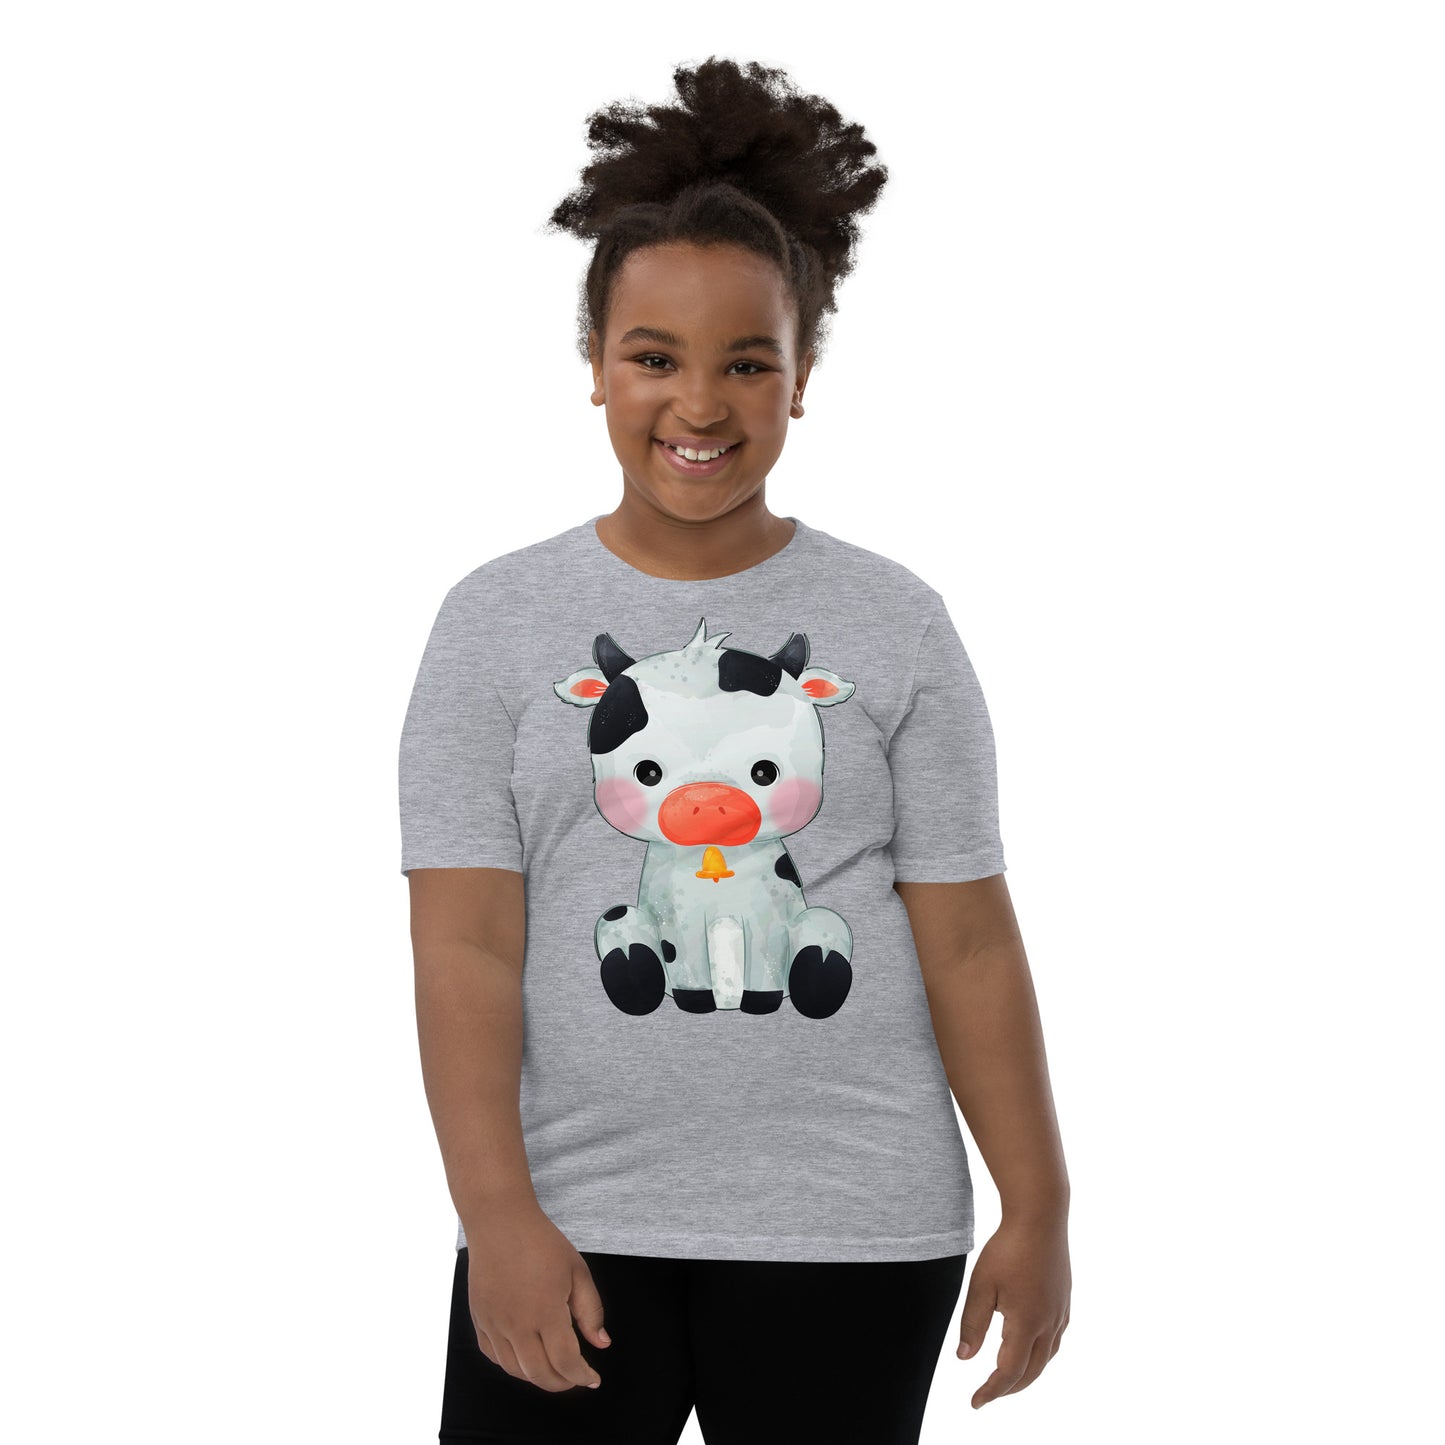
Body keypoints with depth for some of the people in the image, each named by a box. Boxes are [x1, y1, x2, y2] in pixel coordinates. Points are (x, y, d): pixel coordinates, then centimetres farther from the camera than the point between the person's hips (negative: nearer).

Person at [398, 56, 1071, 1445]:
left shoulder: (894, 626, 2)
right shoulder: (498, 622, 1)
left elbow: (967, 942, 3)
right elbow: (465, 946, -4)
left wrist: (1037, 1210, 1)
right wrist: (495, 1214, -12)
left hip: (852, 1238, 1)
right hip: (570, 1222, 0)